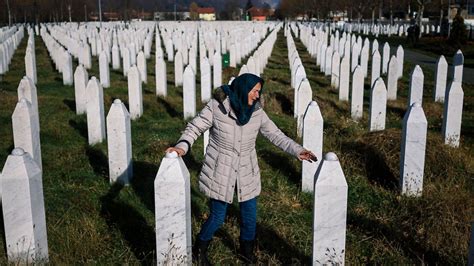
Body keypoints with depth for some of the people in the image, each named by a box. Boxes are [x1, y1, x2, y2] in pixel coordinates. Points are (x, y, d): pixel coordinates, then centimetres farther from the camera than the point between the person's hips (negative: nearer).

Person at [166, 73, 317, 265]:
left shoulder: (257, 112, -5)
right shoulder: (217, 106, -15)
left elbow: (275, 135, -3)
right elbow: (195, 127, -10)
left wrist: (297, 151, -17)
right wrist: (182, 146, -28)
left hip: (246, 172, 4)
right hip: (220, 171, -3)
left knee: (250, 216, 12)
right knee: (218, 217, 4)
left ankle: (247, 250, 41)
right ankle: (199, 249, 34)